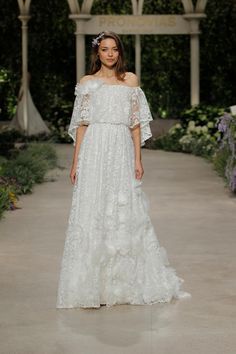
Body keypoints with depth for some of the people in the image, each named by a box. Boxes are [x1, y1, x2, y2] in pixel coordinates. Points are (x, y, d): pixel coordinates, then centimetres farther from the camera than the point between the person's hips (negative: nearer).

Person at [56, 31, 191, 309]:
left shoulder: (130, 80, 12)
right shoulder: (87, 83, 9)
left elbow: (136, 124, 9)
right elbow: (81, 124, 6)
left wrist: (138, 160, 2)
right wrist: (75, 162, 1)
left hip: (122, 153, 1)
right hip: (94, 152, -1)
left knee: (125, 212, 1)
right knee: (92, 213, -5)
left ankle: (123, 283, 11)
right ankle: (93, 284, 0)